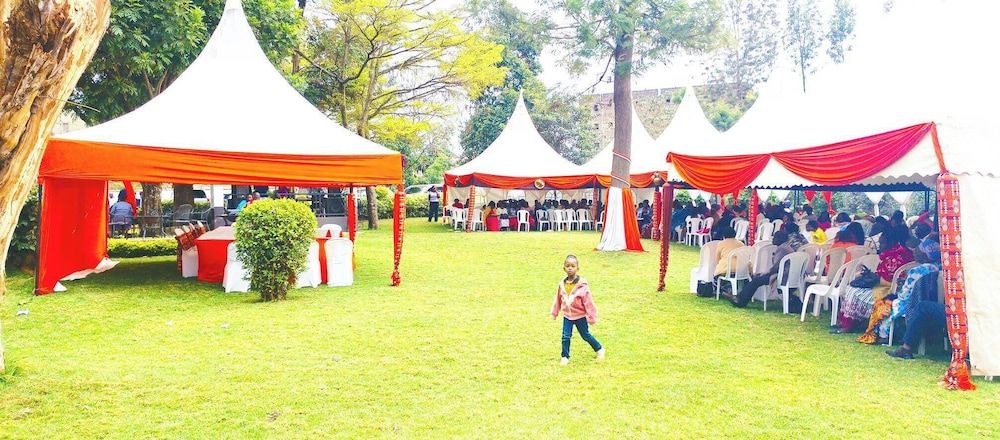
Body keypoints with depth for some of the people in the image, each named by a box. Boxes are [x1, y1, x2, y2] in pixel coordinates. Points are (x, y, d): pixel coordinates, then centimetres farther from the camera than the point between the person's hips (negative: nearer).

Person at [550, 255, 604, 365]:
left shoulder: (582, 285, -18)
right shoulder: (562, 284, -5)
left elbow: (588, 302, -14)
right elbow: (558, 299, 8)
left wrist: (591, 317, -12)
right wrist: (554, 313, 14)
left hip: (580, 316, -3)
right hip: (567, 316, 3)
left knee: (586, 335, 11)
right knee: (565, 336, 0)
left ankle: (599, 349, 34)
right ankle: (565, 357, 16)